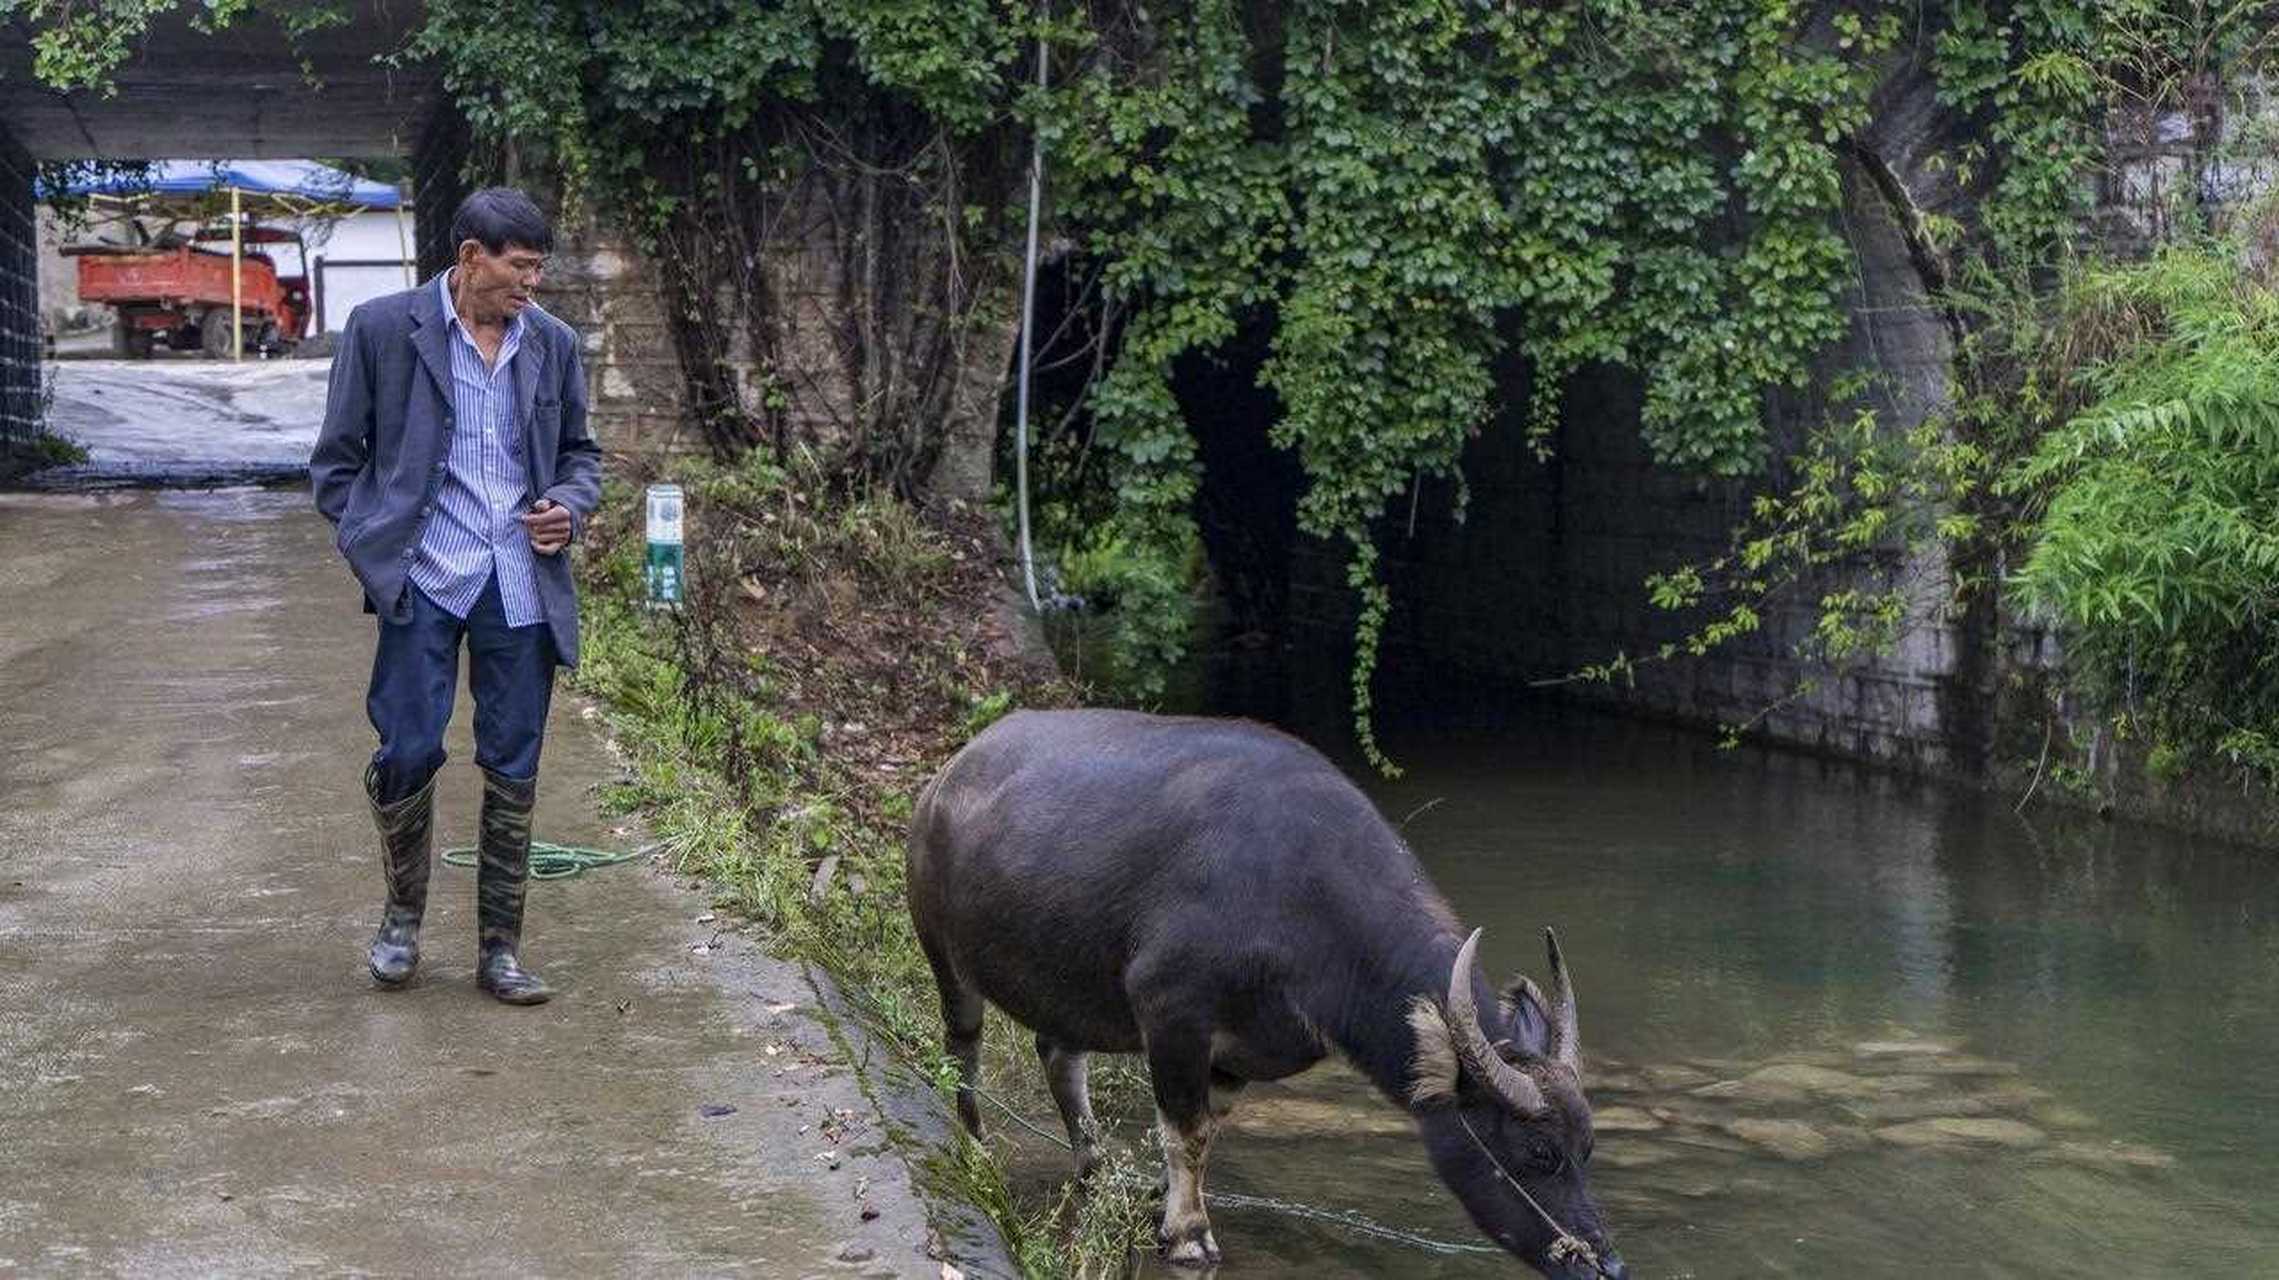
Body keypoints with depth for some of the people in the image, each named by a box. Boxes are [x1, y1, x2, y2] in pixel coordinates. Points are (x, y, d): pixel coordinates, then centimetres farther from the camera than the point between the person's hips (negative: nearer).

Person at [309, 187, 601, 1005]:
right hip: (423, 579, -3)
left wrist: (570, 505, 0)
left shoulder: (552, 343, 8)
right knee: (407, 752, -5)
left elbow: (579, 451, 20)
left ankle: (499, 947, 16)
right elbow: (338, 456, 4)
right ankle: (403, 915, 20)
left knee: (514, 767, 5)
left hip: (522, 585, 3)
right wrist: (364, 546, -5)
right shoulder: (382, 329, -2)